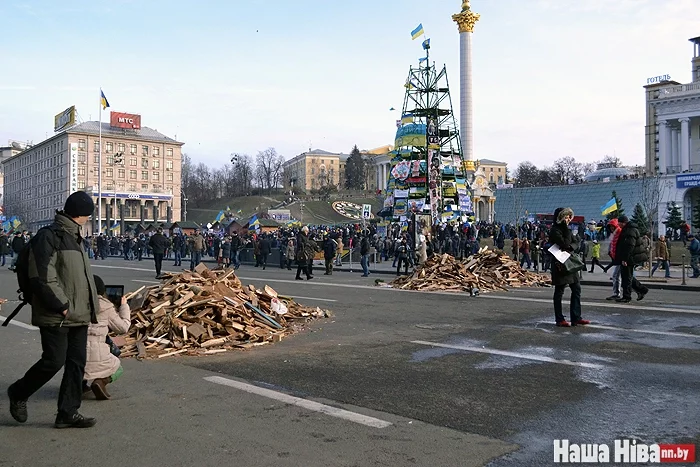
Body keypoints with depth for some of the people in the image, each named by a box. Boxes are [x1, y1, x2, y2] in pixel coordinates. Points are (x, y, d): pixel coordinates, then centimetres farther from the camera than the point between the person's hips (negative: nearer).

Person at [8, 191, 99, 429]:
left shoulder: (73, 238, 17)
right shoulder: (48, 237, -12)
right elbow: (43, 278, -20)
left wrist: (90, 307, 15)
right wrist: (62, 305, -18)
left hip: (78, 315, 9)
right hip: (56, 316, -9)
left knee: (77, 363, 8)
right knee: (54, 361, -4)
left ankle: (68, 413, 16)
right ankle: (18, 393, 22)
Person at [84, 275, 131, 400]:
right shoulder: (105, 307, -5)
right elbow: (123, 327, 5)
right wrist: (124, 307, 17)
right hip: (95, 355, -5)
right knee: (117, 368, 24)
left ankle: (80, 382, 13)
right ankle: (100, 381, -9)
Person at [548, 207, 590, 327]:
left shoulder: (567, 229, 14)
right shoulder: (555, 230, -12)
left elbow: (575, 243, 8)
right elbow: (565, 244, -22)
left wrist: (570, 247, -14)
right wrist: (566, 228, -18)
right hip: (560, 266, -9)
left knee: (576, 289, 8)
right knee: (559, 292, 0)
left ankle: (576, 318, 15)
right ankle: (559, 319, 7)